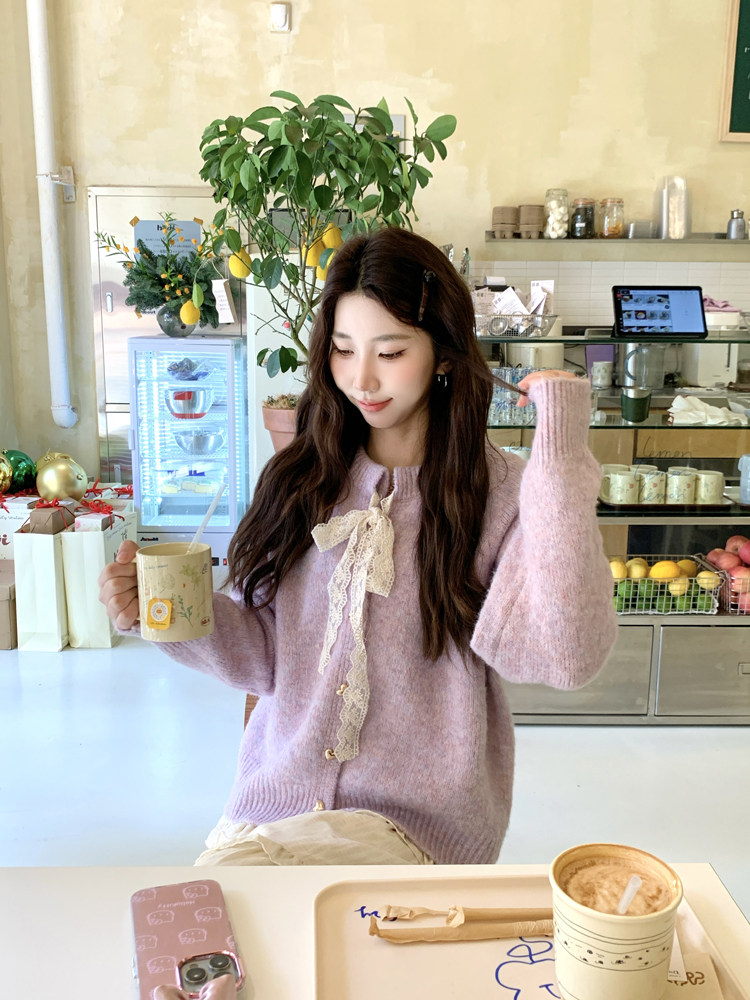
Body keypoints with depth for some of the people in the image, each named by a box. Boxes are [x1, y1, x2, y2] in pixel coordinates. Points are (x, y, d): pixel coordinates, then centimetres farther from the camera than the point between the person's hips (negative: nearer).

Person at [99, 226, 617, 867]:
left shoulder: (500, 495, -9)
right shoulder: (301, 482, 4)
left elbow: (566, 656, -23)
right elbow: (266, 657, 5)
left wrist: (562, 453, -23)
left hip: (416, 819, -3)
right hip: (274, 799, 4)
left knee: (231, 870, -26)